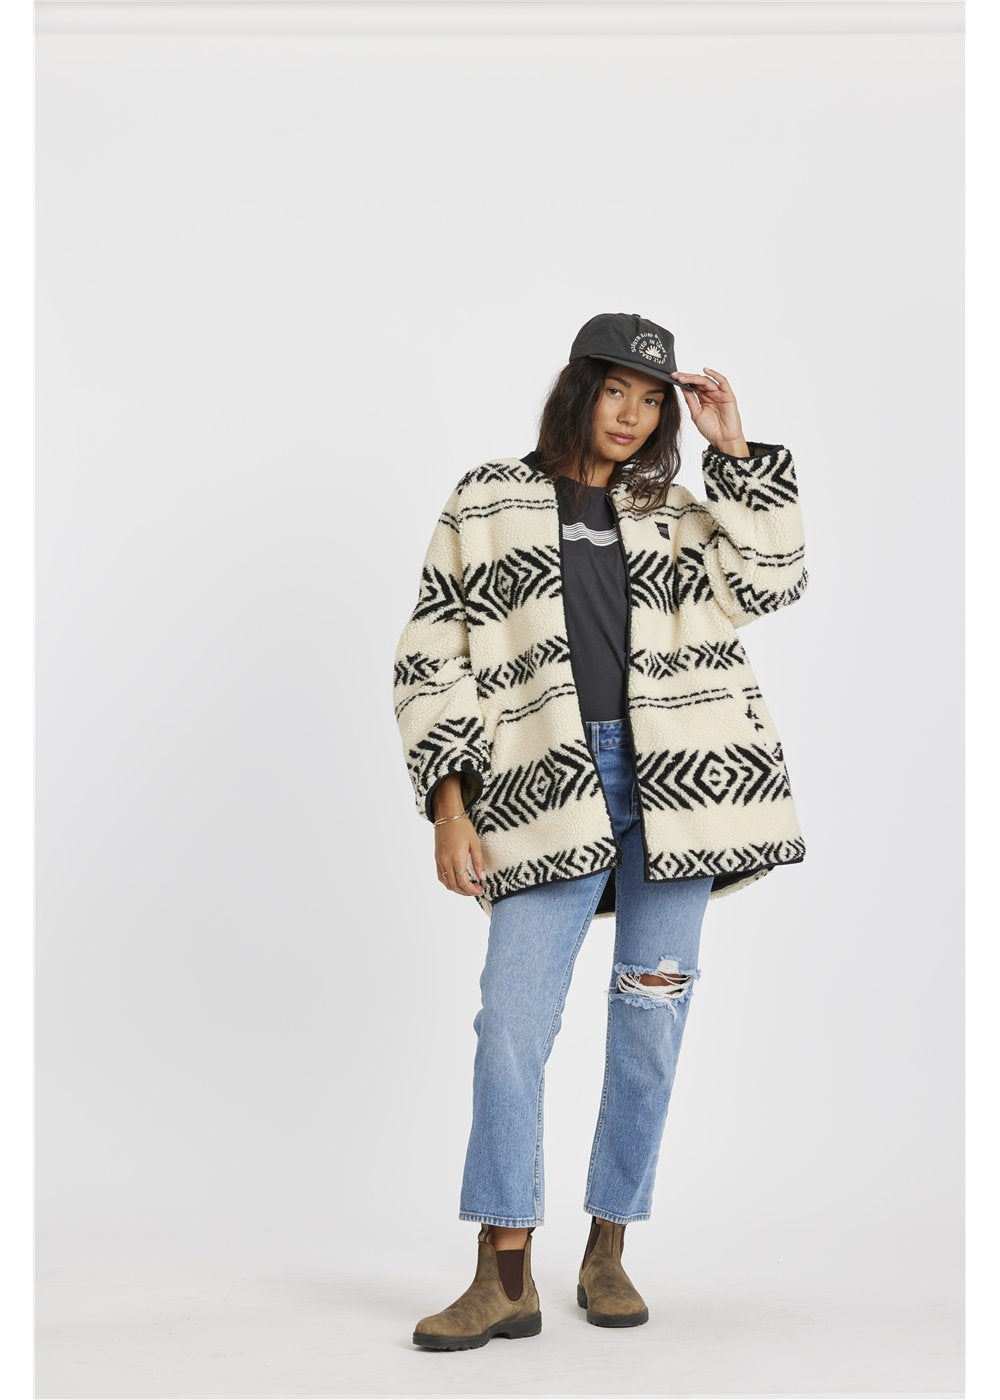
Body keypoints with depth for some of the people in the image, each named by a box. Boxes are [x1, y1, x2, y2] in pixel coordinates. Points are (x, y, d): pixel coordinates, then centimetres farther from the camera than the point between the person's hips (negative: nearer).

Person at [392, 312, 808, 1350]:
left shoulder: (674, 513, 18)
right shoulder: (488, 504, 9)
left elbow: (769, 581, 2)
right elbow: (432, 661, 5)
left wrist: (735, 452, 2)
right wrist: (449, 809, -3)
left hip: (677, 781, 3)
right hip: (548, 786, -2)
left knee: (651, 1014, 3)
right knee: (513, 1019, -11)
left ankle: (608, 1253, 15)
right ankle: (505, 1276, -5)